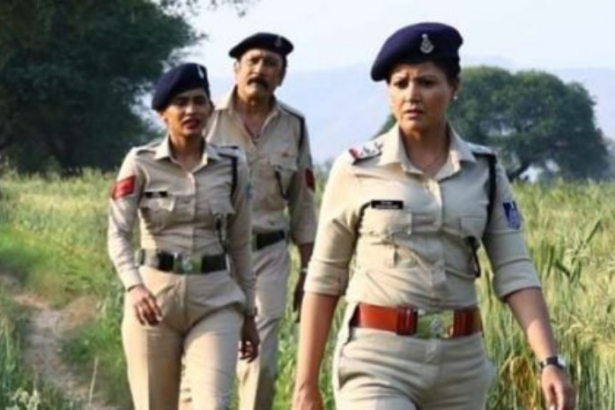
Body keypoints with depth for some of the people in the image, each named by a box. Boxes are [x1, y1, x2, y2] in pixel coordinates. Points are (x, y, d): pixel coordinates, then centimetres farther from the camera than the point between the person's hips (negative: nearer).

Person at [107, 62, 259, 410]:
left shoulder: (233, 164, 3)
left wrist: (249, 313, 13)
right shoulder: (141, 163, -3)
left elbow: (240, 244, 10)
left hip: (216, 299, 1)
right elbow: (118, 232, -9)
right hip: (153, 296, -1)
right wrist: (134, 286, -28)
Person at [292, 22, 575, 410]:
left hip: (461, 363, 4)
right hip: (378, 360, -4)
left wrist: (550, 360, -14)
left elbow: (515, 272, -1)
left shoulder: (485, 170, 4)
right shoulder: (357, 169, -3)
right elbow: (324, 280, 1)